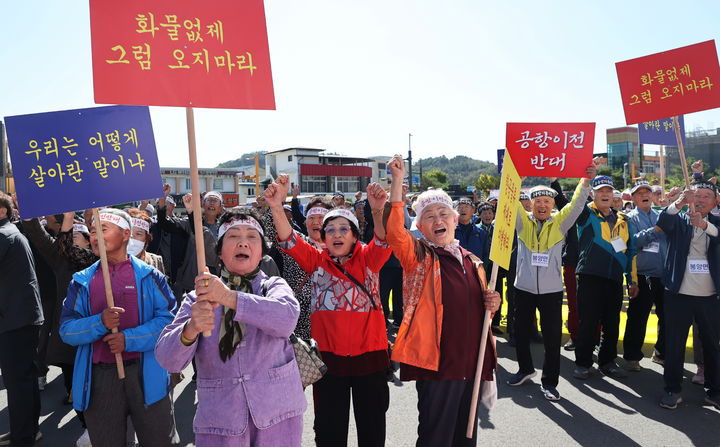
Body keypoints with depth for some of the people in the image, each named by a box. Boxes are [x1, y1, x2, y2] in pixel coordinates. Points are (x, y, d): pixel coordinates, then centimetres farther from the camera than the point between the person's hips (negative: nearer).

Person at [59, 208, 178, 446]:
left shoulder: (149, 276, -1)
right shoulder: (82, 282, 8)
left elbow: (168, 318, -8)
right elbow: (66, 330, 2)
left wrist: (129, 338, -18)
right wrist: (100, 323, -17)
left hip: (145, 373, -3)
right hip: (99, 379, 3)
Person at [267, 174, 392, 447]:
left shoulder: (367, 259, 0)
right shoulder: (316, 261, 2)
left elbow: (383, 240, -19)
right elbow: (289, 241, -12)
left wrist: (378, 211, -40)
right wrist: (277, 207, -30)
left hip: (369, 352, 0)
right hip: (328, 354, 0)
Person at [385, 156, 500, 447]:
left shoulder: (472, 262, 12)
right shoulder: (418, 257, -4)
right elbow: (394, 231, -23)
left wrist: (492, 303, 1)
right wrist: (397, 181, -27)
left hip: (471, 362, 6)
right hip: (436, 362, -5)